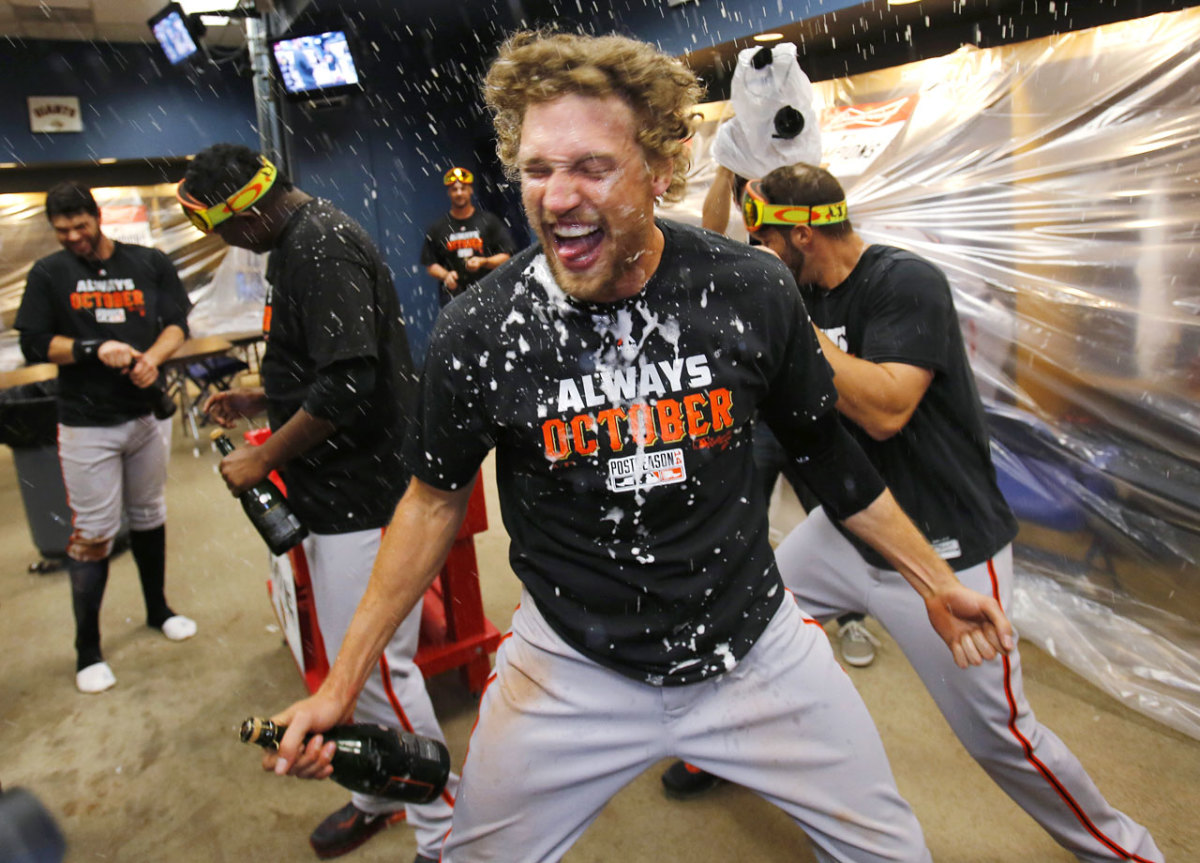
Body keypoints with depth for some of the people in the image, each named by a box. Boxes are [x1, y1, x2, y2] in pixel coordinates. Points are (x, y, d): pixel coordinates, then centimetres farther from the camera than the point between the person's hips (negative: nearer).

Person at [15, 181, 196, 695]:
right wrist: (95, 349, -18)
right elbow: (35, 345, -3)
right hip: (87, 425, -2)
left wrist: (152, 356, -20)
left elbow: (177, 323, 0)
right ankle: (87, 651, 10)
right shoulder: (48, 275, 2)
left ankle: (158, 610, 34)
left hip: (147, 413, 2)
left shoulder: (151, 264, 4)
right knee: (92, 535, -2)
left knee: (149, 517, 16)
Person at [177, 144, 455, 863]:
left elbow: (347, 386, -26)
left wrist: (263, 458, -15)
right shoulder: (307, 239, 16)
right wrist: (260, 400, 19)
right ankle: (381, 796, 39)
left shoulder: (320, 245, -17)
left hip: (363, 491, -10)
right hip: (342, 489, 10)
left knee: (378, 668, -2)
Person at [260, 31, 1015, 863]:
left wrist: (936, 581, 10)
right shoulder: (479, 330, -16)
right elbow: (437, 499, -2)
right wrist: (343, 680, -1)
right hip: (572, 669, 0)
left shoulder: (751, 290, -14)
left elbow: (823, 447, 2)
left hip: (757, 646, 2)